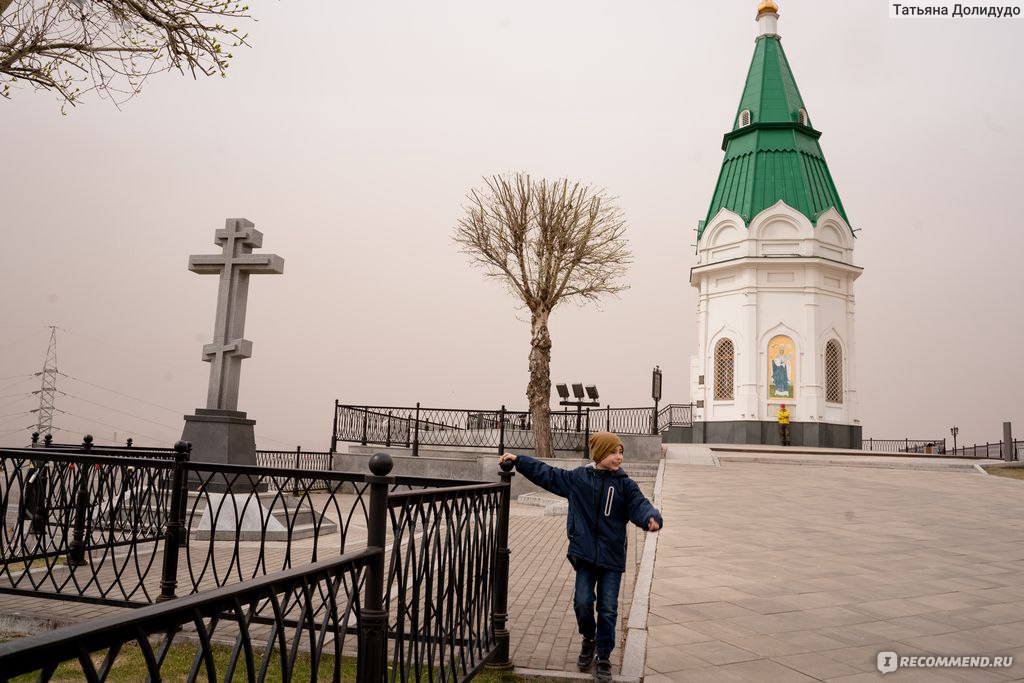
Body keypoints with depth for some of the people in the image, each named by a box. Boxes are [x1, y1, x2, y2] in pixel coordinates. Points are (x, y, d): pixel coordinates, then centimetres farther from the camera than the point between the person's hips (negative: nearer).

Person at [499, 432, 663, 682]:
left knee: (608, 609, 3)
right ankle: (589, 639, 31)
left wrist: (652, 518, -38)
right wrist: (518, 460, 8)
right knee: (582, 602, 0)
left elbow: (639, 504, -16)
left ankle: (603, 659, 20)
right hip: (584, 554, 1)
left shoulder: (624, 484, -3)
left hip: (612, 558, -1)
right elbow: (546, 474, 8)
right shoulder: (577, 478, 0)